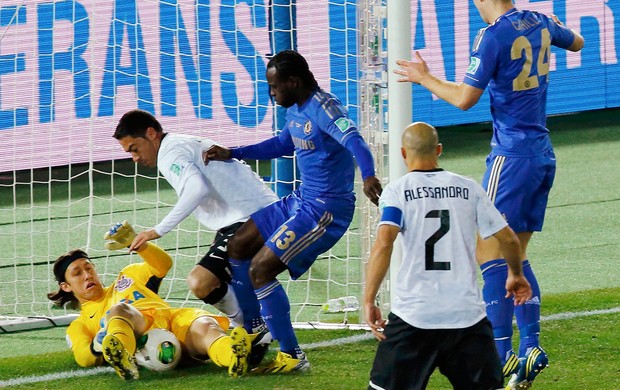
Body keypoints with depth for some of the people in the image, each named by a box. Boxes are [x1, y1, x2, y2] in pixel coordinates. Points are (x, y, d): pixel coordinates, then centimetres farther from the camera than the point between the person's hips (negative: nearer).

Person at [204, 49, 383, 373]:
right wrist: (232, 154, 27)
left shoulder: (323, 108, -21)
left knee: (260, 269, -14)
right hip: (301, 200, 10)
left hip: (326, 210, -10)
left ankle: (292, 357, -5)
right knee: (238, 247, 18)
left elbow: (354, 141, -38)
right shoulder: (295, 110, 9)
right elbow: (282, 144, 29)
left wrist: (368, 176, -57)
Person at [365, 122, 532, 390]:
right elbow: (508, 239, 10)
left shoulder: (397, 191, 0)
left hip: (413, 314, -2)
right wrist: (516, 275, 30)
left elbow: (383, 244, -15)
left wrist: (369, 301, -13)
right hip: (467, 313, 2)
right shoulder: (468, 188, 8)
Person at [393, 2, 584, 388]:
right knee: (514, 255, 13)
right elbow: (577, 42, 29)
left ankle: (502, 355, -15)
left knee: (490, 252, -8)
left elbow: (465, 98, -17)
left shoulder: (494, 36, -15)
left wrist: (424, 78, -2)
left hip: (512, 156, -8)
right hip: (544, 156, 8)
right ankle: (531, 345, 3)